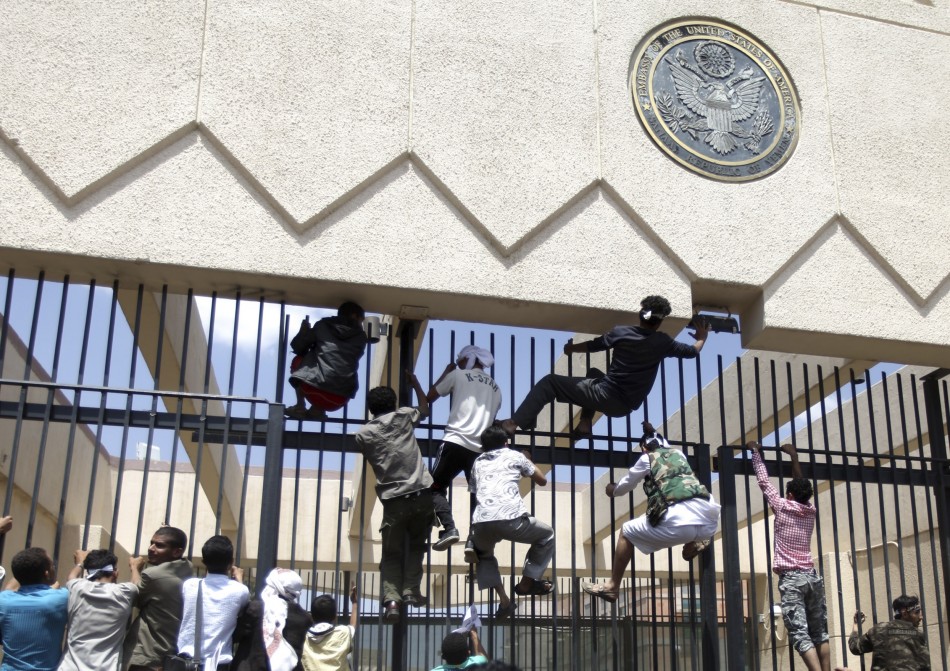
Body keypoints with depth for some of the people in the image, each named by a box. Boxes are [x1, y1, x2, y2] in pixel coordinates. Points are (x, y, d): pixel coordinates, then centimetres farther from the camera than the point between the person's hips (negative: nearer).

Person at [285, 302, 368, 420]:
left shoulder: (323, 325, 13)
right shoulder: (361, 336, 17)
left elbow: (296, 346, 14)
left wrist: (305, 330, 35)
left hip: (315, 389, -1)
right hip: (340, 399, 2)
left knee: (297, 361, 28)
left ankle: (300, 407, 20)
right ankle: (317, 410, 17)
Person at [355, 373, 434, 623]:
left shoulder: (363, 434, 5)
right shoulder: (404, 416, 8)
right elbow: (425, 409, 29)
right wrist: (414, 382, 40)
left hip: (394, 499, -1)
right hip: (422, 494, 1)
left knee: (391, 554, 12)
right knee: (416, 546, 20)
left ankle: (392, 599, -7)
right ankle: (411, 591, 7)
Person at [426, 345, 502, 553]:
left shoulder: (458, 375, 8)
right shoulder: (495, 388, 23)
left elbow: (430, 397, 16)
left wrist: (446, 373, 26)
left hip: (456, 441, -4)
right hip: (481, 447, 4)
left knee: (436, 487, 4)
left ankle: (449, 529, -17)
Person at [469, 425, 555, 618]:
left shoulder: (478, 462, 29)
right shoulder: (514, 455, 23)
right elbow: (542, 481, 33)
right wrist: (527, 462, 50)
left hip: (481, 522, 3)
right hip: (510, 519, -3)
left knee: (483, 554, 35)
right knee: (547, 535, 27)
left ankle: (504, 600, 17)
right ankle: (526, 583, 26)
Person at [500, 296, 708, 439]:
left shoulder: (621, 332, -2)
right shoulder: (662, 342, 2)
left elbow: (593, 345, 13)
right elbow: (692, 351, 18)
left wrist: (571, 348, 32)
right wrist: (702, 337, 40)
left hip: (606, 395, -4)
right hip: (625, 407, 4)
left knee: (549, 382, 4)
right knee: (594, 373, 35)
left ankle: (515, 423, -13)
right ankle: (585, 423, 20)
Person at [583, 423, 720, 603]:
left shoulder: (646, 459, 18)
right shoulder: (678, 454, 31)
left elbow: (625, 486, 32)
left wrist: (613, 490, 54)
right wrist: (654, 433, 74)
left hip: (679, 521, -5)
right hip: (709, 521, 5)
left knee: (627, 532, 15)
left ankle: (612, 586, 16)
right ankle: (695, 542, 19)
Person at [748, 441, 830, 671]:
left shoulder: (782, 506, -1)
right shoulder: (811, 510, 12)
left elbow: (764, 481, 6)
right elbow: (801, 485, 27)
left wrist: (755, 451, 17)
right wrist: (794, 457, 37)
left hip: (791, 578, -5)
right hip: (812, 576, 5)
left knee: (800, 634, -11)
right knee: (820, 633, 10)